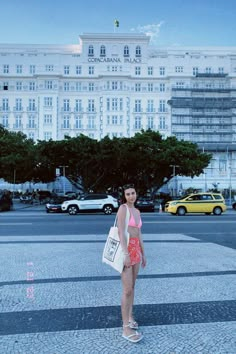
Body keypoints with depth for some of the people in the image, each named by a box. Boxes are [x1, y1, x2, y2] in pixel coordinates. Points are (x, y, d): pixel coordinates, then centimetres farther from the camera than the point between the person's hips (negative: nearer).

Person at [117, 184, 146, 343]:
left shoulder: (137, 211, 12)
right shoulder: (123, 208, -11)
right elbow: (121, 232, -17)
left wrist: (143, 253, 18)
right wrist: (126, 254, -22)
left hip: (136, 249, 8)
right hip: (126, 249, -8)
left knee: (132, 286, 17)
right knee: (127, 290, -4)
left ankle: (130, 317, 32)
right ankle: (126, 328, 6)